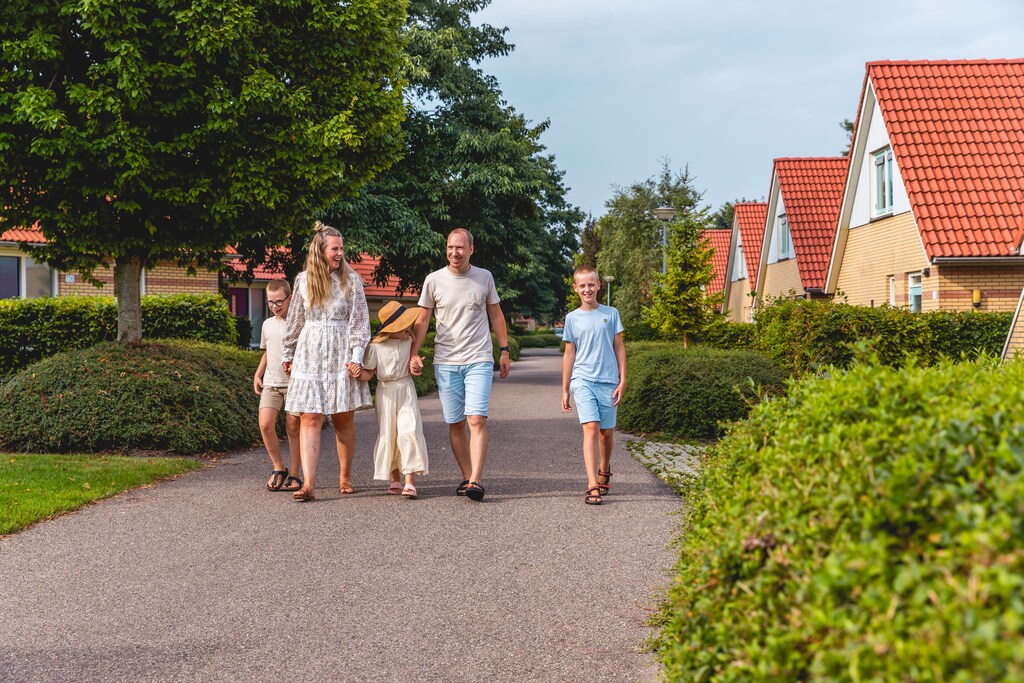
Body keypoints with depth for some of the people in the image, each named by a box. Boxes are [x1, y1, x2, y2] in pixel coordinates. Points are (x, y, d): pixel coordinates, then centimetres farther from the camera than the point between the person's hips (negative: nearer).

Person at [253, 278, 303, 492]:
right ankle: (278, 468, 6)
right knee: (265, 424, -11)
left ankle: (295, 474, 9)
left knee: (293, 427, -2)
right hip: (271, 383, 4)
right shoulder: (268, 324, 13)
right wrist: (257, 374, 16)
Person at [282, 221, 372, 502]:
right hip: (310, 355, 1)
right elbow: (295, 321, 16)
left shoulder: (350, 280, 1)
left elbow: (360, 320, 0)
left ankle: (345, 477, 20)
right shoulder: (303, 280, 6)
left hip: (341, 355, -1)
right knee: (310, 418, -8)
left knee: (343, 419, 5)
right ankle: (309, 483, -13)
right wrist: (288, 354, 20)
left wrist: (357, 355, -9)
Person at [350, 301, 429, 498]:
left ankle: (410, 481, -13)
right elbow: (368, 373, -2)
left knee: (409, 432, -13)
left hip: (406, 388, 1)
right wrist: (359, 375, -21)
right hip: (386, 392, -1)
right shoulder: (375, 346, -7)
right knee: (388, 435, 6)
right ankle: (395, 479, 20)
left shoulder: (409, 341, 2)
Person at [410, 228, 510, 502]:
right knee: (455, 423, 4)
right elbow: (422, 320, 8)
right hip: (445, 362, 1)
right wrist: (414, 354, 1)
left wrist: (504, 350, 12)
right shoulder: (434, 280, 2)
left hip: (479, 360, -1)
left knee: (476, 419, -14)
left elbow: (496, 315, 14)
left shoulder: (484, 277, 5)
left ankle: (475, 480, -16)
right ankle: (467, 477, 14)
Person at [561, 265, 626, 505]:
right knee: (591, 427, -15)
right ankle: (592, 486, -19)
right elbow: (569, 354, 12)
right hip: (582, 380, -1)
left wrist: (622, 380, 1)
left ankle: (604, 469, 38)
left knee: (607, 432, 8)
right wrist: (565, 390, 11)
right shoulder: (572, 318, 8)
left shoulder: (611, 314, 7)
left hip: (608, 381, 1)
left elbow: (619, 348, 9)